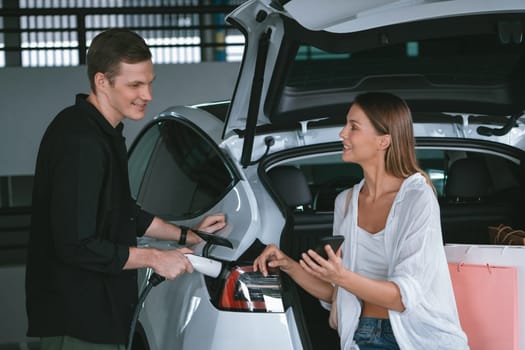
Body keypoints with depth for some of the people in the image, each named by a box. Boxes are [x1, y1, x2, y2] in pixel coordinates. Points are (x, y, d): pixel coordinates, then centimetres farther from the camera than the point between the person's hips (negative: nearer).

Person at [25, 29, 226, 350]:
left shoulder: (105, 132, 10)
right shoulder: (79, 142, -22)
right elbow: (77, 246, -24)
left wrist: (187, 235, 18)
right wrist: (154, 258, -14)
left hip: (102, 310, 10)